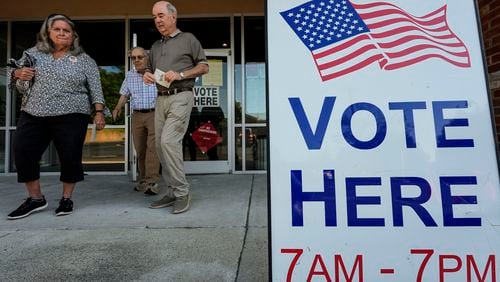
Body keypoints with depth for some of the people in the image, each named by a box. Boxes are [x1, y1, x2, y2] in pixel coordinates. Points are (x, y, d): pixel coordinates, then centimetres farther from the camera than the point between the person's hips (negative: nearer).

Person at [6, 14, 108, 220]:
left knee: (70, 157, -2)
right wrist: (17, 74, -5)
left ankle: (66, 199, 15)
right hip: (33, 115, 3)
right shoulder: (33, 53, 14)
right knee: (22, 154, -1)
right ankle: (35, 198, 15)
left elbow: (95, 89, 3)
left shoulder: (85, 60, 7)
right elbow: (20, 86, 17)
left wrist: (99, 112, -7)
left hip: (71, 117, -3)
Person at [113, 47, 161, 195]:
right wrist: (118, 107, 3)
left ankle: (152, 182, -15)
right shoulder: (129, 75, 13)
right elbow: (124, 95, 18)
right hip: (137, 115, 5)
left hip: (155, 114, -5)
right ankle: (144, 179, 19)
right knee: (140, 149, 7)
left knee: (152, 147, -14)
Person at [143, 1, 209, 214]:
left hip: (181, 97, -7)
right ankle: (172, 192, 14)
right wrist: (147, 75, 4)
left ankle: (182, 191, -8)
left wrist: (180, 74, -12)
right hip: (161, 99, 7)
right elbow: (150, 70, 29)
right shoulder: (155, 47, 22)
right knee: (161, 145, 4)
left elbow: (204, 67, 2)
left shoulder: (188, 39, 6)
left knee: (168, 141, -20)